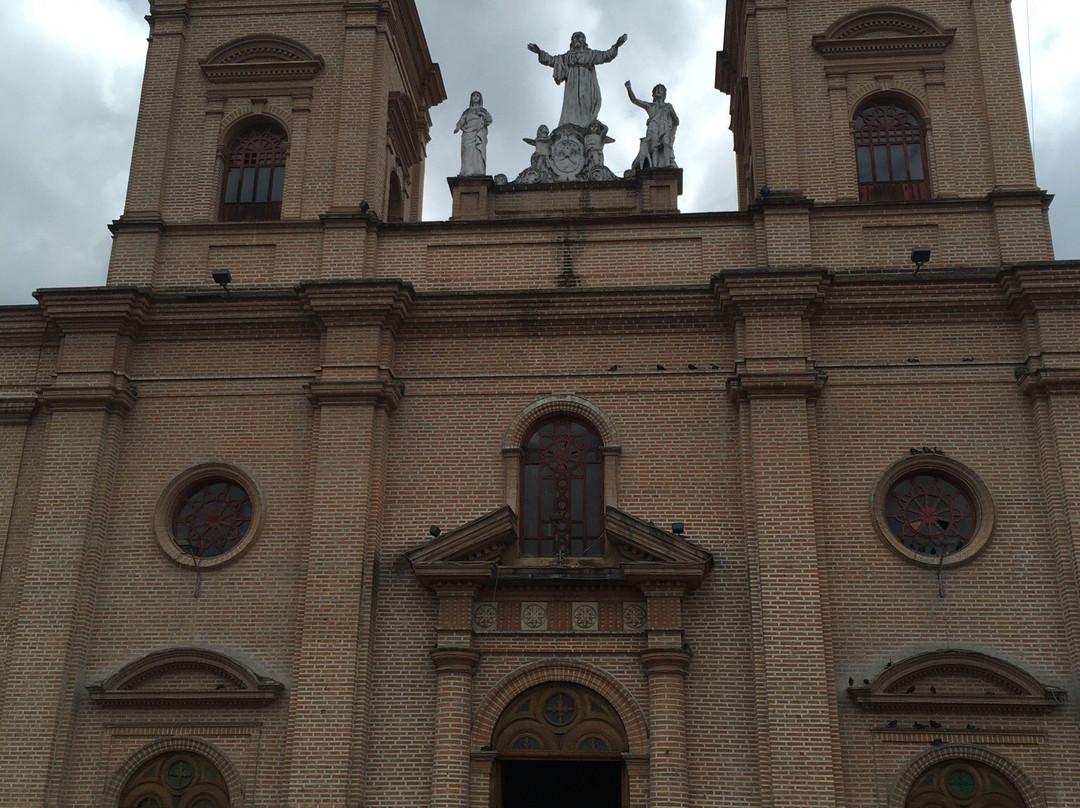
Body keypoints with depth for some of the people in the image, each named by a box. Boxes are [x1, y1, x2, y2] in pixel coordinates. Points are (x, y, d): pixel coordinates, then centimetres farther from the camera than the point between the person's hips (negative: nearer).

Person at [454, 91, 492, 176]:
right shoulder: (467, 111, 27)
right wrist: (458, 128, -8)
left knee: (479, 152, -17)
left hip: (479, 133, 0)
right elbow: (461, 121, 11)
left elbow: (489, 120, 9)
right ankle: (467, 172, -34)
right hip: (468, 133, 0)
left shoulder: (483, 111, 26)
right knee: (468, 152, -20)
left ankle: (479, 172, -29)